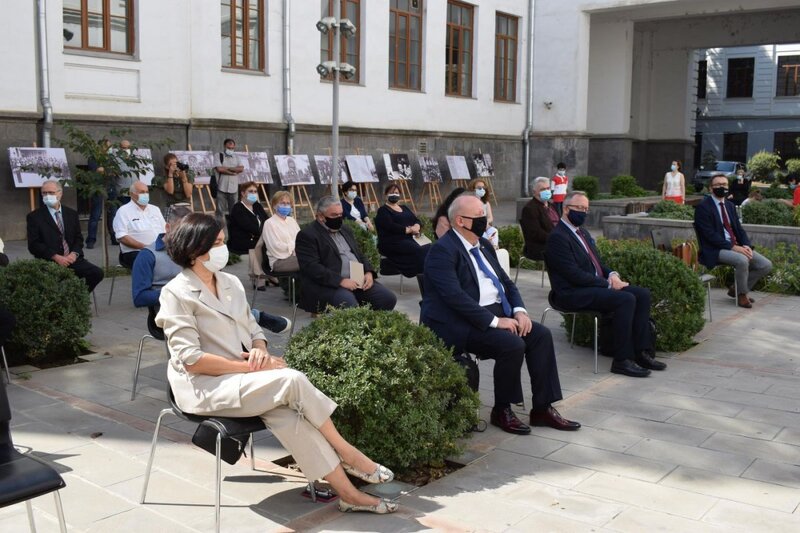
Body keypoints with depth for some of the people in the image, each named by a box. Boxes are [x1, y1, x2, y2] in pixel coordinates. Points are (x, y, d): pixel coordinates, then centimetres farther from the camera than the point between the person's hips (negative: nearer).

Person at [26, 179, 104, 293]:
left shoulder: (72, 213, 16)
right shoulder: (34, 217, 4)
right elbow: (33, 245, -3)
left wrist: (74, 254, -7)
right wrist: (56, 257, -14)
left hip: (72, 258, 4)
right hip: (49, 262, -4)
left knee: (97, 273, -18)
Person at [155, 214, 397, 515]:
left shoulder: (231, 283, 12)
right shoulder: (176, 294, -9)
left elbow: (254, 331, 16)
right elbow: (191, 360, -16)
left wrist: (261, 353, -8)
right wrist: (250, 367, -19)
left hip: (241, 378, 6)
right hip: (205, 388, -6)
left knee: (284, 410, -26)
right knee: (292, 380, -26)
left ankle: (347, 491, -23)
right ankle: (345, 453, -9)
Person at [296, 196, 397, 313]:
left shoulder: (345, 230, 21)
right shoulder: (307, 235, -4)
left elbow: (360, 255, 23)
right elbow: (312, 267, -15)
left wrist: (369, 272, 1)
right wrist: (341, 281, -23)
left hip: (358, 280, 7)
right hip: (330, 284, -7)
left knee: (388, 298, -12)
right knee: (350, 306, -35)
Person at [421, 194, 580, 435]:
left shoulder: (483, 244, 14)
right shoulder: (442, 250, -13)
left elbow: (506, 282, 16)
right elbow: (454, 295, -24)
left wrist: (519, 311, -3)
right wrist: (494, 321, -24)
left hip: (497, 313, 9)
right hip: (461, 323, -9)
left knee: (541, 335, -7)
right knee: (513, 345, -27)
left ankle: (543, 408, 1)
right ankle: (501, 411, -5)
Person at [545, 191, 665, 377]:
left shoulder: (583, 233, 19)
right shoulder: (557, 237, -13)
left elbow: (597, 263, 23)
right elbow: (574, 275, -19)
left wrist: (612, 274, 0)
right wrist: (608, 284, -16)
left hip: (596, 285, 10)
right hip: (573, 294, -10)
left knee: (643, 294, -4)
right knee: (626, 299, -27)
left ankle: (641, 352, -5)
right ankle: (622, 360, -21)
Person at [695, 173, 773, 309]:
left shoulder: (729, 206, 18)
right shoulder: (703, 207, -8)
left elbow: (739, 229, 15)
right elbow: (710, 235, -16)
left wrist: (746, 245, -6)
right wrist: (733, 247, -21)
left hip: (737, 246, 8)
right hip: (716, 250, -8)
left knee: (766, 265, -4)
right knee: (742, 260, -33)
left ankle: (736, 289, 13)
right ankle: (742, 294, -7)